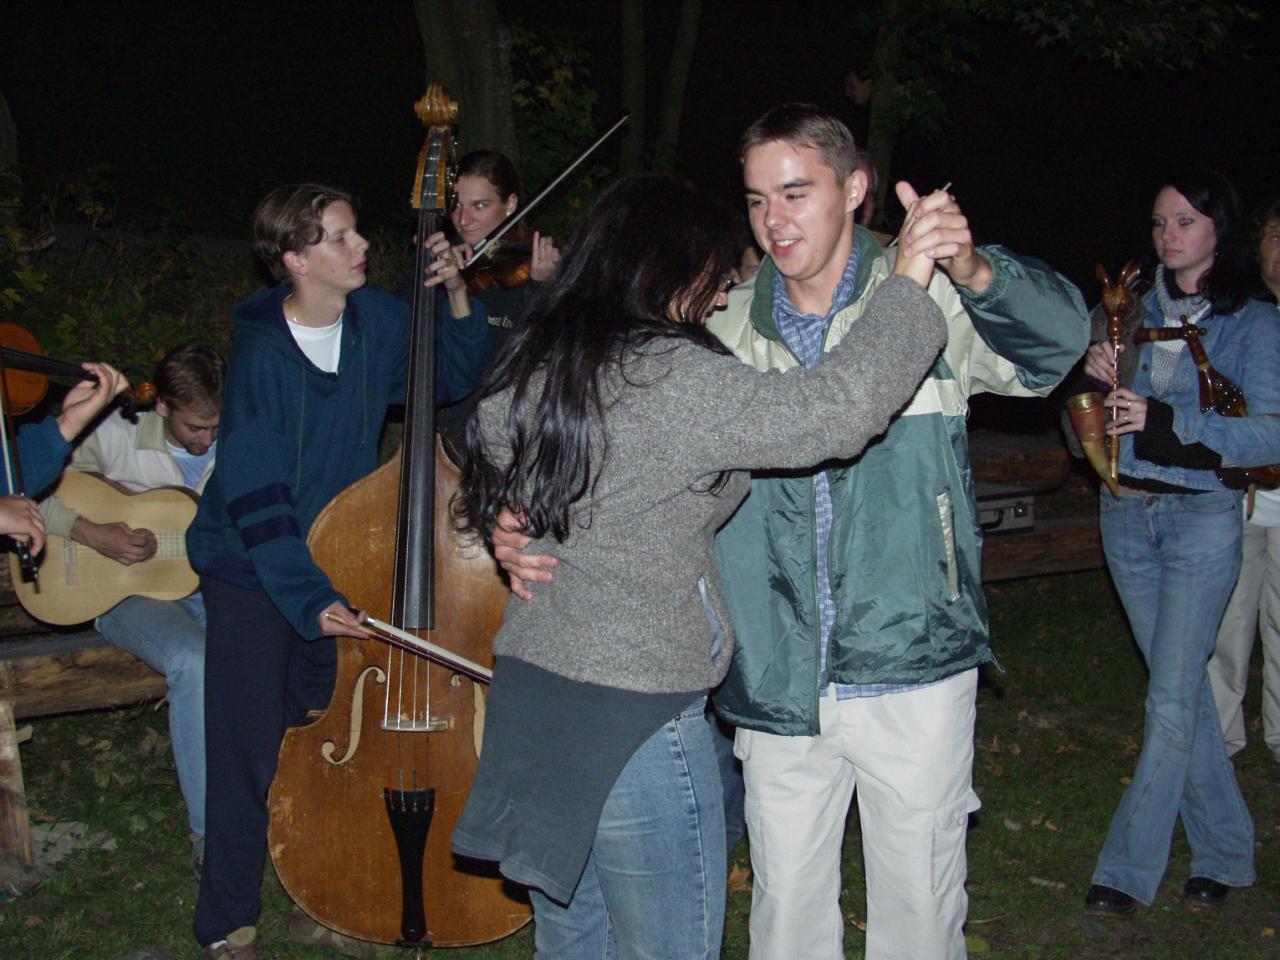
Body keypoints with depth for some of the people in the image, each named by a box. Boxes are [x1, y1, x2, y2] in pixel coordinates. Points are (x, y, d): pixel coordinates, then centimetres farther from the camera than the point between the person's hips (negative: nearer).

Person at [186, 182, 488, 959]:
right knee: (253, 753, -3)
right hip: (253, 569, -5)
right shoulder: (260, 349, -22)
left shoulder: (378, 319, -6)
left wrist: (456, 297, -7)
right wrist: (308, 597, -31)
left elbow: (457, 378, 10)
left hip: (338, 556, 5)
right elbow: (254, 494, -24)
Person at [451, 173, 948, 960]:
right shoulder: (671, 377, -17)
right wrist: (911, 284, -14)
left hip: (529, 696, 8)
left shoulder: (530, 366, 7)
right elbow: (838, 411, -22)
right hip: (636, 723, -8)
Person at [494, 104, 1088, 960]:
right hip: (779, 687, 3)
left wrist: (972, 271, -39)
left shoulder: (928, 304, -5)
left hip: (914, 675, -2)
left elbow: (1058, 341, -19)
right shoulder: (726, 334, 3)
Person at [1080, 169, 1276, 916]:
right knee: (1184, 686, 11)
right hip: (1126, 513, 5)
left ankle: (1131, 868, 1)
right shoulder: (1138, 311, 11)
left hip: (1201, 517, -5)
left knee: (1173, 697, -6)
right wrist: (1099, 377, -5)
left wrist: (1168, 421, -23)